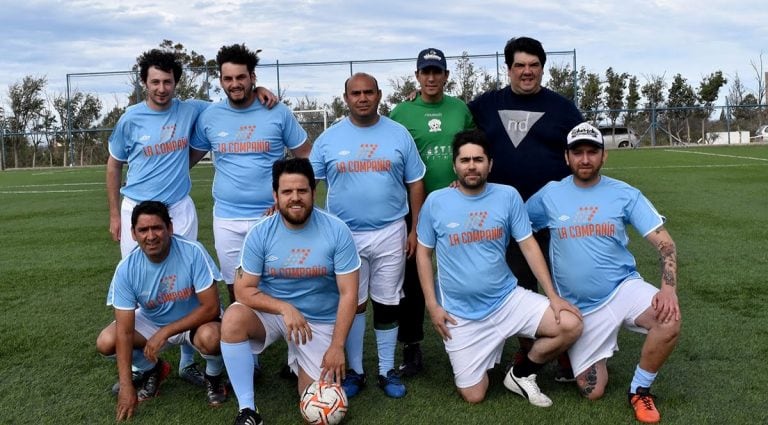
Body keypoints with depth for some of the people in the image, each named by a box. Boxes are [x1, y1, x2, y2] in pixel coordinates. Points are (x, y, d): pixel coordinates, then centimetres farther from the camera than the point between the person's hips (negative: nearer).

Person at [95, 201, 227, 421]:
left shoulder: (193, 252, -28)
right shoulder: (126, 269, -20)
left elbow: (211, 307, -26)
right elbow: (125, 331, -19)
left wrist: (165, 332, -28)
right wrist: (126, 386, -23)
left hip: (195, 320, -3)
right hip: (151, 321, 4)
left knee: (210, 337, -36)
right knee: (105, 342, -18)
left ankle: (213, 377, 1)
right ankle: (153, 370, 14)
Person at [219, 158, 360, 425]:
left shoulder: (337, 231, -16)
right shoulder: (260, 233, -13)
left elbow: (348, 294, -13)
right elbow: (243, 289, -12)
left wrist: (337, 347, -16)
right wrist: (285, 308, -27)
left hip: (319, 321, 0)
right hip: (270, 311, 1)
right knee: (233, 318, -32)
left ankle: (297, 361, 30)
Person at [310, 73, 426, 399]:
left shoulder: (399, 134, 2)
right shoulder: (328, 138, 1)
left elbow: (415, 183, 6)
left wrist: (415, 229, 2)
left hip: (390, 233, 0)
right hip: (345, 234, 0)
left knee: (387, 303, 9)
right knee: (352, 303, 8)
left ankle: (387, 370, 23)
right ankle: (354, 370, 23)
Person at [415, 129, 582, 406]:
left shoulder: (508, 196, -3)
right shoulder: (435, 202, -6)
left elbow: (528, 246, 0)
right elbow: (423, 253, 2)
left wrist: (552, 295, -7)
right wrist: (432, 306, -4)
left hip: (508, 299, 2)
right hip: (461, 315, -1)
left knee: (570, 325, -16)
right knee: (473, 396, -2)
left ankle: (521, 374, 9)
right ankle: (469, 361, 35)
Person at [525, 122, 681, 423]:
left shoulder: (625, 194, -3)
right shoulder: (549, 195, -1)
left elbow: (664, 242, -6)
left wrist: (669, 288, -23)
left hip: (623, 289, 0)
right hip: (580, 307, 0)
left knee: (669, 320, -31)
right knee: (592, 392, -2)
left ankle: (640, 391, -4)